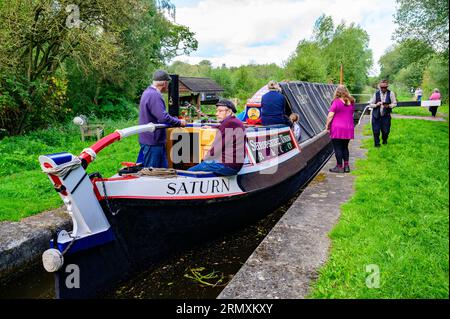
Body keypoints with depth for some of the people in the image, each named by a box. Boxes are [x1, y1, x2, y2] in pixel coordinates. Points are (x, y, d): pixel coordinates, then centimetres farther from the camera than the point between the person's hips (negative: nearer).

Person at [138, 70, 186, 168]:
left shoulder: (148, 92, 14)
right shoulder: (154, 95, -21)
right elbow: (163, 118, -28)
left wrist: (176, 120, 16)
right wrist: (179, 122, -13)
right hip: (152, 141, -11)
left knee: (163, 169, 16)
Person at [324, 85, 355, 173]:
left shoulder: (336, 102, -12)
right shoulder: (351, 102, 7)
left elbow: (330, 116, -13)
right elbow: (351, 114, 16)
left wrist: (327, 125, -4)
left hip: (337, 129, -6)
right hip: (348, 128, 6)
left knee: (338, 148, 2)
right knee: (345, 147, 16)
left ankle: (339, 167, 6)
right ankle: (346, 166, 16)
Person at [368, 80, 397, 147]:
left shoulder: (391, 93, -3)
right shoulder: (376, 94, -3)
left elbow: (394, 103, 1)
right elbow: (370, 104, 1)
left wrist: (389, 106, -19)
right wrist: (376, 105, -20)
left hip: (386, 116, 0)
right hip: (376, 115, 0)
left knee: (386, 130, 5)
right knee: (376, 131, -1)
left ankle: (384, 140, 35)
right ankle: (377, 143, 18)